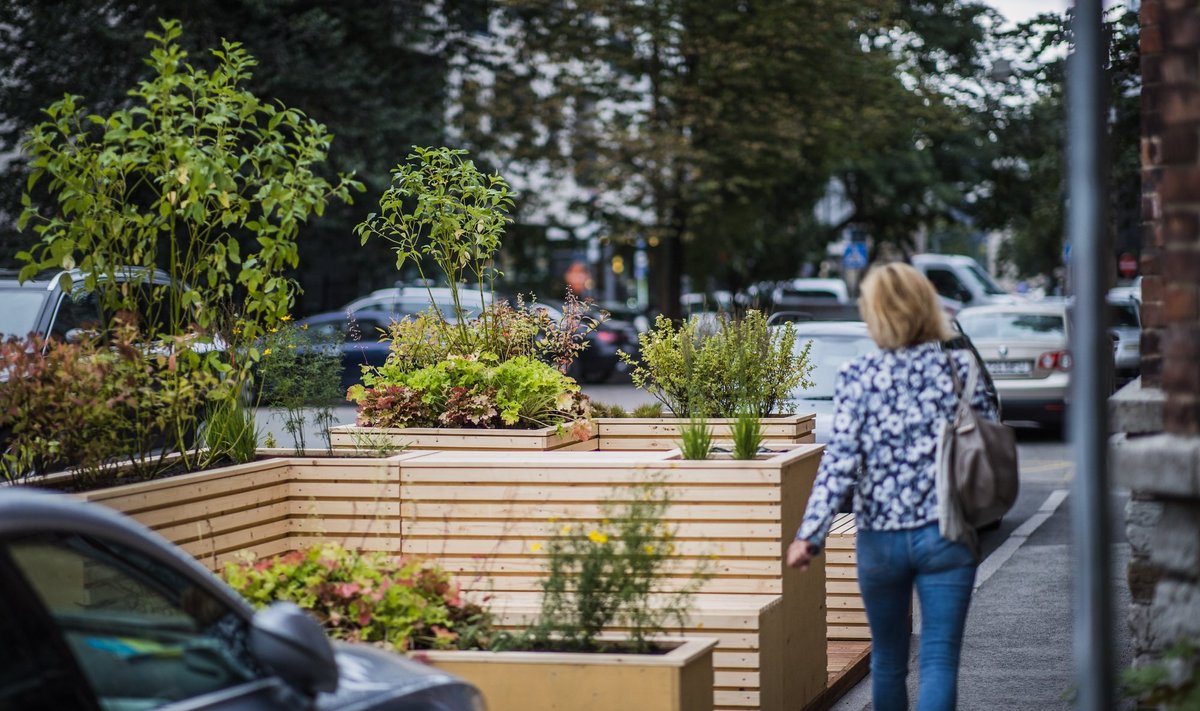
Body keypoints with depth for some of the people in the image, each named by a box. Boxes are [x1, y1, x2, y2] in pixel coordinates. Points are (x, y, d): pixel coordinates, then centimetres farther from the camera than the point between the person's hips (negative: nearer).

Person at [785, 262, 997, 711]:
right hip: (946, 534, 0)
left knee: (888, 660, 17)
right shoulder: (960, 367, -1)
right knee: (939, 660, -2)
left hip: (879, 537, 1)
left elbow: (841, 459, -12)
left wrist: (810, 534, -13)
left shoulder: (857, 376, -5)